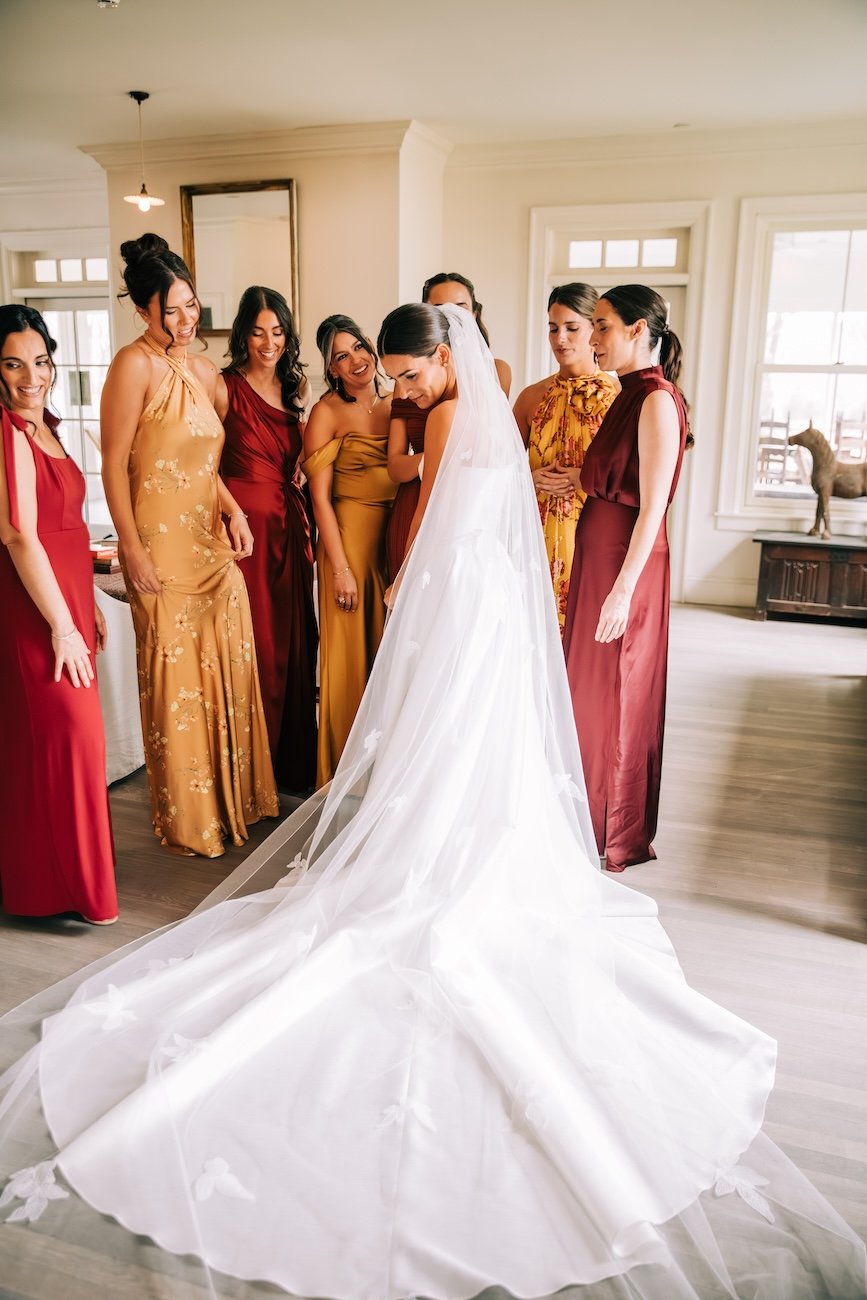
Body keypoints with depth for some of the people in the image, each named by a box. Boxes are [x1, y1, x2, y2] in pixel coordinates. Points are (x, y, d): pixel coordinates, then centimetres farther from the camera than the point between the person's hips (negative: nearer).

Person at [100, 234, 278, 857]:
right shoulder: (135, 364, -10)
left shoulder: (205, 371, 12)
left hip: (211, 539, 7)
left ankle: (235, 796, 30)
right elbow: (115, 464, -12)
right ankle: (188, 820, 19)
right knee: (175, 679, 3)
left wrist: (233, 510, 3)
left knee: (228, 667, 13)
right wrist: (133, 551, -17)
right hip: (162, 543, -7)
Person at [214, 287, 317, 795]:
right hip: (244, 525, -6)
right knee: (253, 644, -2)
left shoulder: (295, 387, 14)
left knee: (292, 642, 10)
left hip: (289, 527, 6)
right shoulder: (225, 387, -4)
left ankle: (292, 759, 24)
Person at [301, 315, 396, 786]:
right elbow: (320, 497, -9)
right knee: (350, 654, 1)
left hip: (396, 537, 6)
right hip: (350, 539, -5)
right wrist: (340, 567, -14)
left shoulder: (395, 405, 10)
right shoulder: (327, 412, -5)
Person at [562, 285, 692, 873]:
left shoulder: (657, 399, -16)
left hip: (626, 559, -9)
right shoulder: (631, 395, 12)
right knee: (592, 687, 16)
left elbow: (651, 507, -20)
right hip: (599, 553, 9)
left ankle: (620, 836, 20)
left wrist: (623, 588, -22)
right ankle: (595, 818, 32)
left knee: (613, 692, 2)